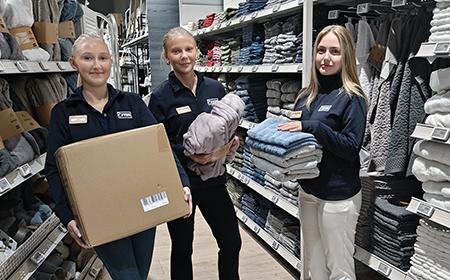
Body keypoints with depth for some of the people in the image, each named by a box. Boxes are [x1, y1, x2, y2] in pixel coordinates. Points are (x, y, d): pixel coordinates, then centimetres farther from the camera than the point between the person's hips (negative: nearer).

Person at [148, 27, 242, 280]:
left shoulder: (215, 88, 1)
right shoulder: (161, 97, -9)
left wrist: (233, 141, -8)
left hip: (213, 178, 4)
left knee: (232, 242, 14)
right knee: (182, 248, 15)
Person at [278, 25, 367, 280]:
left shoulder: (351, 97, -12)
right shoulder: (307, 95, 7)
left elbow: (351, 148, -19)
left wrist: (310, 126, -24)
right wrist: (287, 129, -5)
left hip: (338, 196, -7)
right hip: (308, 191, 7)